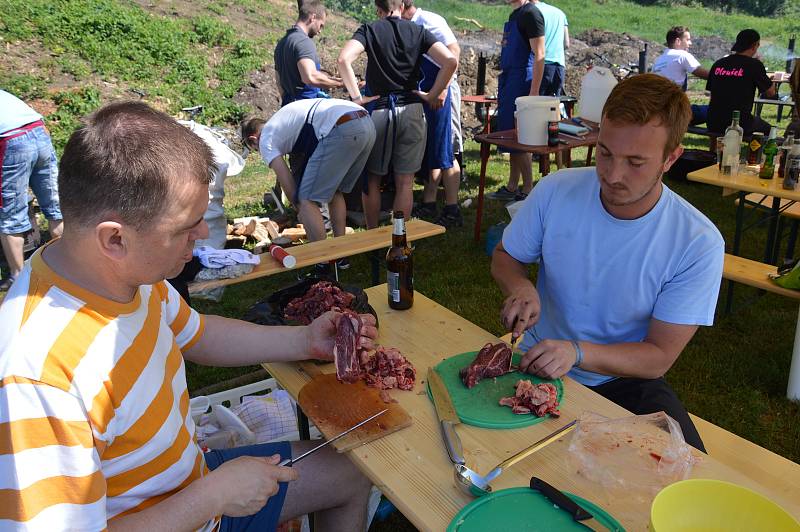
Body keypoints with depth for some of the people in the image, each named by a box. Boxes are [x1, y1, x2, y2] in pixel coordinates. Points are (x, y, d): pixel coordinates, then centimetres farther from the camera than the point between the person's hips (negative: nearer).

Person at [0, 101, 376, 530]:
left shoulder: (131, 270, -9)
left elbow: (196, 335, 9)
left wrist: (303, 341, 1)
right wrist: (215, 495, -23)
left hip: (192, 486, 7)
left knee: (351, 477, 15)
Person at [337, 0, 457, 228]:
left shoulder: (369, 30, 4)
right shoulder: (418, 31, 8)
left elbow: (344, 59, -15)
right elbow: (450, 61, -6)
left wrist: (357, 97, -8)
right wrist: (432, 96, 2)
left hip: (379, 110, -1)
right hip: (412, 111, 1)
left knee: (372, 180, 13)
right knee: (405, 183, 7)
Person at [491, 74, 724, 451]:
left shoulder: (699, 244, -15)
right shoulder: (555, 191, -11)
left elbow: (659, 356, -12)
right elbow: (504, 257, 6)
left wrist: (578, 352, -30)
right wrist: (520, 287, -18)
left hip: (625, 381, 0)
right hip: (537, 364, 1)